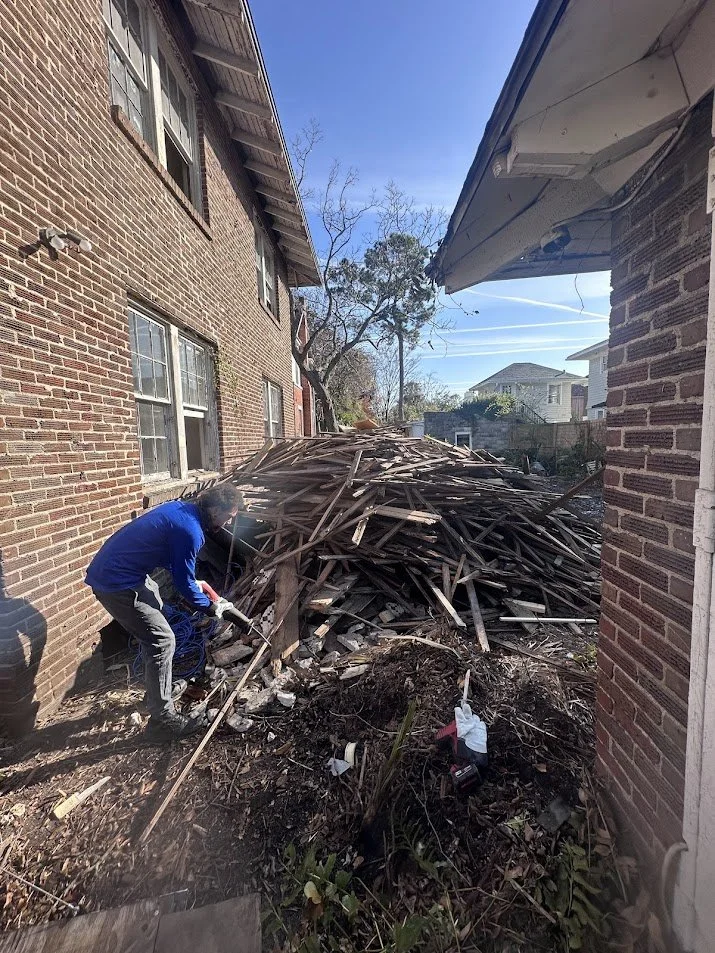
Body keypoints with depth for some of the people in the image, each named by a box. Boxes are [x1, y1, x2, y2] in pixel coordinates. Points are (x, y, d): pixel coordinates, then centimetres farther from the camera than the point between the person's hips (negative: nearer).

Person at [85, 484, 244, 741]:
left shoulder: (182, 508, 5)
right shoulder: (189, 529, -24)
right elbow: (184, 582, -14)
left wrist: (193, 583, 17)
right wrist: (215, 608, -3)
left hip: (112, 570, 11)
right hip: (118, 584, -10)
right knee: (162, 641, -6)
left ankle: (157, 690, 41)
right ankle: (162, 720, 5)